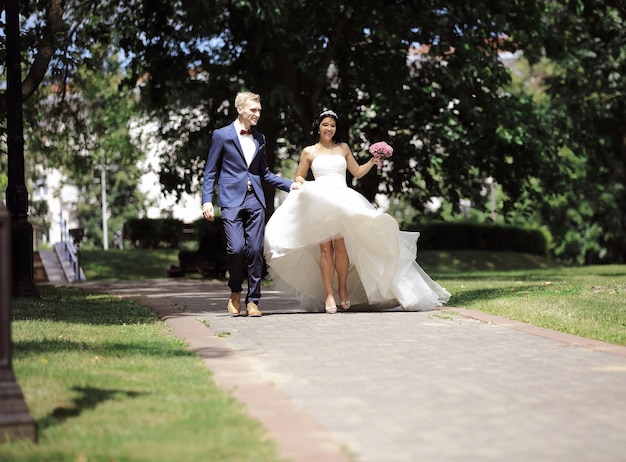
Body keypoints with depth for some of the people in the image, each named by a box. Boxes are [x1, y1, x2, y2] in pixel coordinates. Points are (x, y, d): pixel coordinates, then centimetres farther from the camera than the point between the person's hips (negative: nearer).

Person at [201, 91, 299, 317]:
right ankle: (235, 292, 8)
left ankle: (252, 301, 7)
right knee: (236, 248, -16)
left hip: (255, 200, 4)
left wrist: (290, 184, 11)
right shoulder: (222, 135, 3)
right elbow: (210, 172, 3)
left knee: (256, 250, -1)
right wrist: (207, 201, -6)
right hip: (232, 200, -4)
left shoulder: (259, 139, 17)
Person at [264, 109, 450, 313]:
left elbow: (357, 172, 22)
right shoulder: (309, 152, 13)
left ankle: (343, 289, -2)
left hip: (343, 201, 1)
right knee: (325, 248, -9)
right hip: (319, 202, -1)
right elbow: (299, 176, 17)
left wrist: (372, 161, 9)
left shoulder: (343, 148, 17)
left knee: (341, 245, -14)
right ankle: (329, 295, -10)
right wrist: (302, 183, -4)